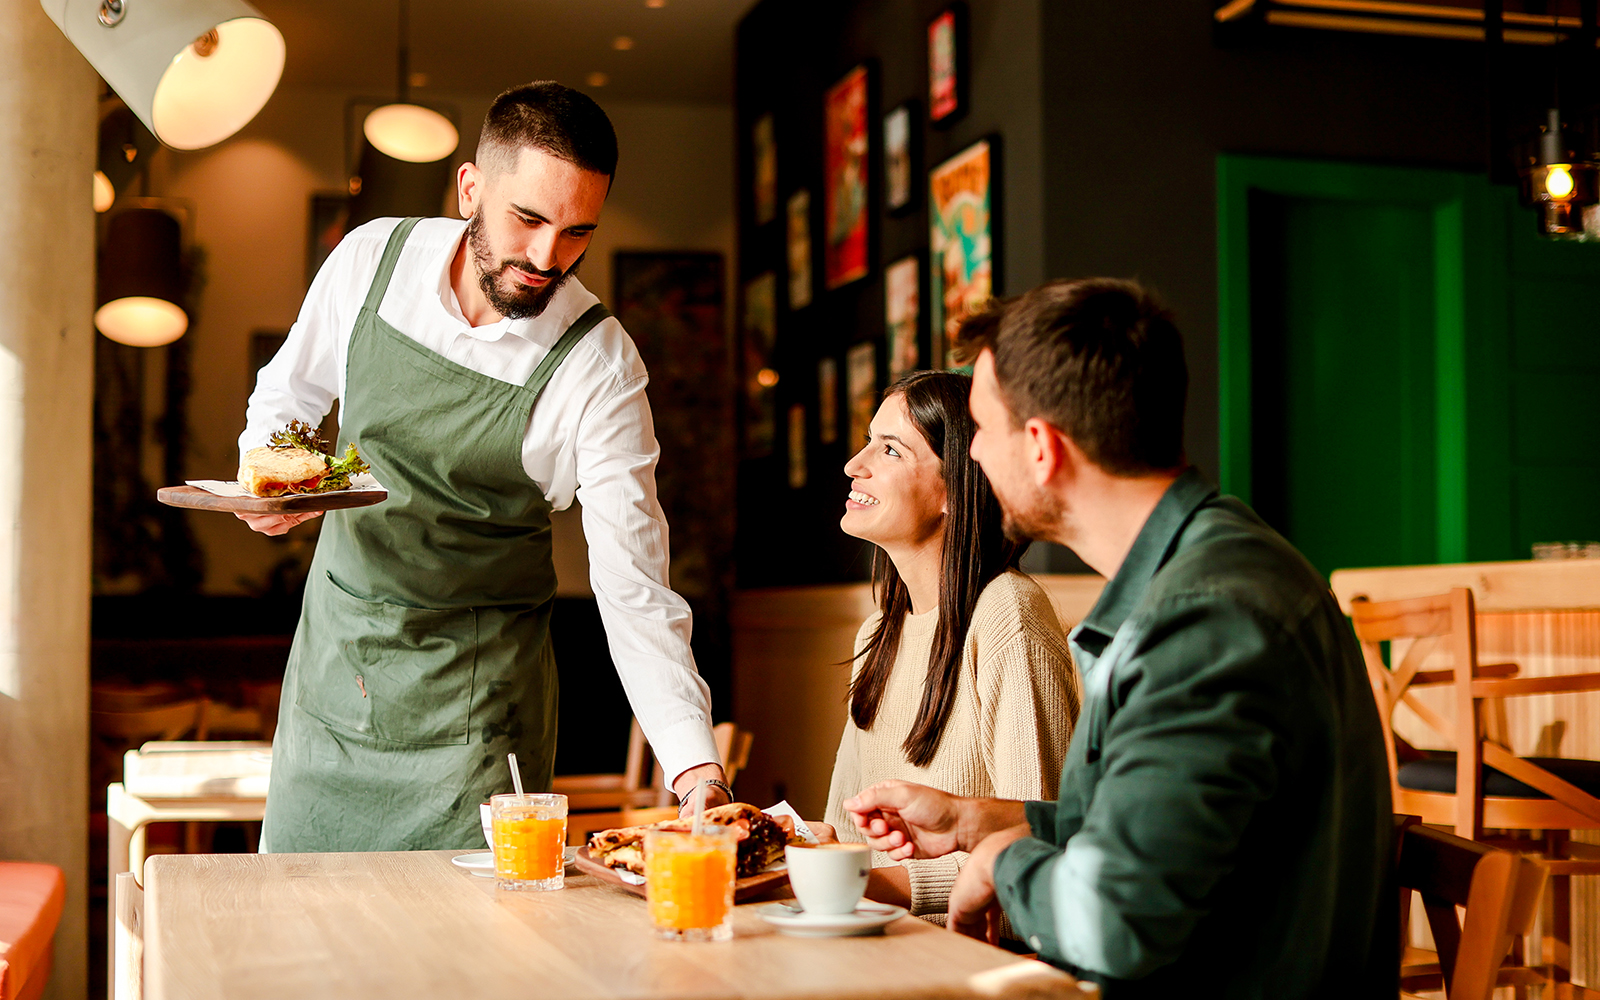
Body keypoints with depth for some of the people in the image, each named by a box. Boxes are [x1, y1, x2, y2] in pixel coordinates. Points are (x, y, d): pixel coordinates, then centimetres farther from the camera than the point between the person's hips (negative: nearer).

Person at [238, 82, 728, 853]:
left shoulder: (600, 368, -18)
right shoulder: (371, 259, -8)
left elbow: (632, 588, -19)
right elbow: (287, 394, 12)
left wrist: (697, 769, -28)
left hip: (472, 698, -3)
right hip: (332, 651, 4)